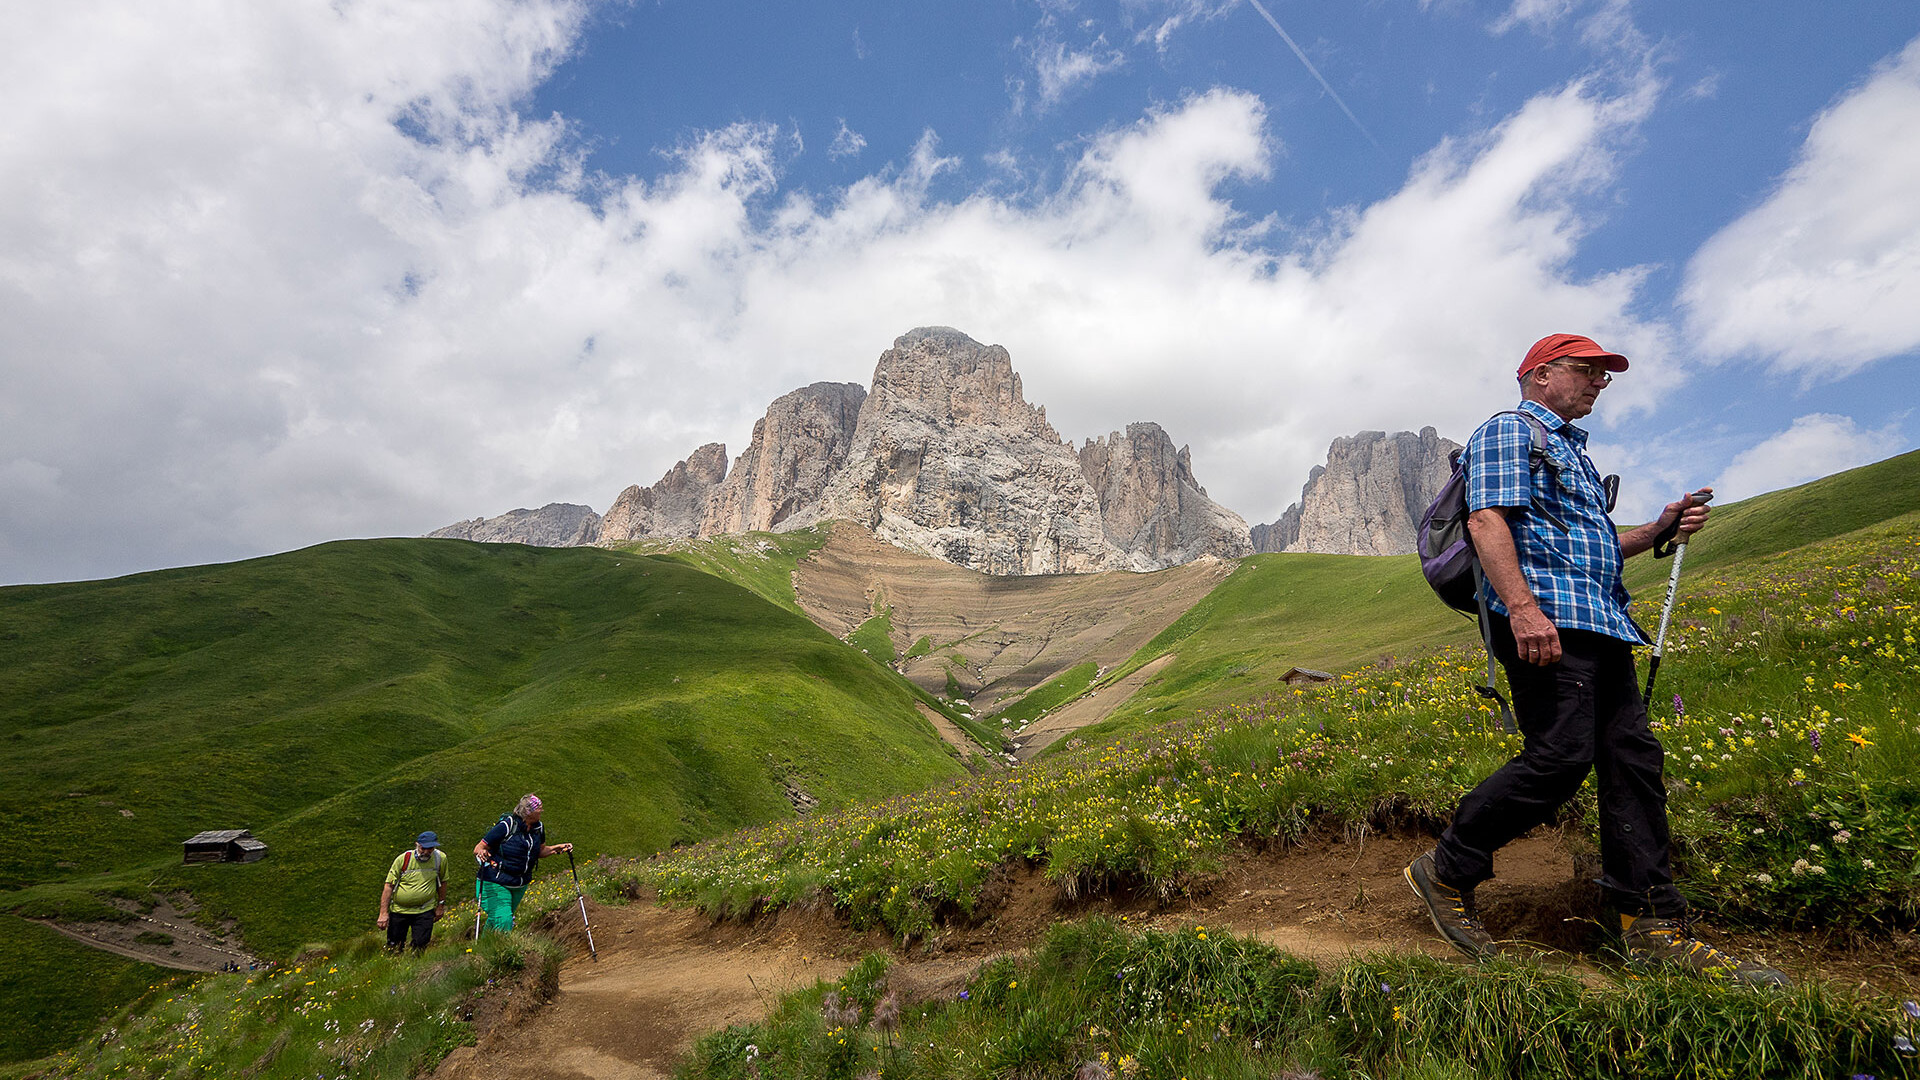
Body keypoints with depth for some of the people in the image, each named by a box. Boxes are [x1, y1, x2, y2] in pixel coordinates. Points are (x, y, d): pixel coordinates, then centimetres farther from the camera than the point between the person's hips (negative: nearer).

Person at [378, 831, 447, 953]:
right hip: (399, 909, 0)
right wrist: (383, 913, -13)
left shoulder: (440, 858, -8)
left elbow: (442, 882, 7)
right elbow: (388, 886, -9)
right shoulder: (403, 859, -14)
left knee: (420, 945, -6)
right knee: (393, 947, 5)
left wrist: (441, 905, 10)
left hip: (425, 910, 0)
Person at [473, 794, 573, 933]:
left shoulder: (538, 828, -2)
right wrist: (481, 853, -39)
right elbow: (478, 848, -17)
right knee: (504, 922, -17)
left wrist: (556, 848, -4)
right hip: (495, 885, -6)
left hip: (520, 885, 6)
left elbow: (540, 851, 14)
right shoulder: (506, 826, -22)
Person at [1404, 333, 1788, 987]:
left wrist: (1660, 530, 15)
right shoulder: (1508, 431, 2)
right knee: (1560, 756, -16)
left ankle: (1653, 927, 8)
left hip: (1599, 626, 10)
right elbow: (1487, 520, -14)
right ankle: (1446, 872, -3)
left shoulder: (1571, 449, 32)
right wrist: (1522, 608, -26)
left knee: (1634, 757, 3)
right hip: (1541, 617, -10)